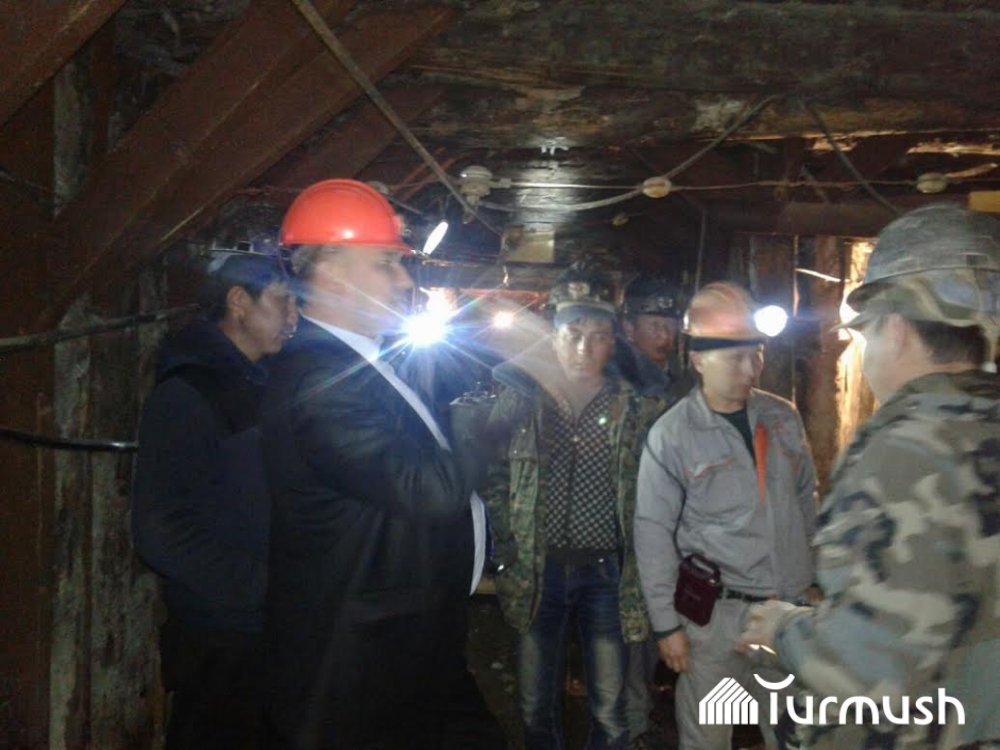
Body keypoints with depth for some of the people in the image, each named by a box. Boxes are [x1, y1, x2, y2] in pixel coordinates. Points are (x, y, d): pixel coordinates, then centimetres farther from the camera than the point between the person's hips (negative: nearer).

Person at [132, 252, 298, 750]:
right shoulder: (185, 395, -14)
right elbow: (162, 534, -21)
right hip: (223, 646, -8)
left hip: (274, 631, 8)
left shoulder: (259, 389, 12)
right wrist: (263, 587, -20)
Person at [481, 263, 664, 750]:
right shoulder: (520, 400, -2)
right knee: (538, 704, 14)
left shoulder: (635, 410, -2)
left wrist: (639, 571, -6)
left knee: (610, 709, 9)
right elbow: (493, 480, 3)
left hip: (605, 572, 0)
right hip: (537, 571, 1)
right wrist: (506, 551, -3)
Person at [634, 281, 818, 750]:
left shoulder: (783, 417, 3)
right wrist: (665, 623, -8)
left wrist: (816, 576, 15)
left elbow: (806, 500, 14)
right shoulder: (670, 435, -12)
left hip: (791, 606, 4)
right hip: (715, 610, -4)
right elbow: (653, 533, -9)